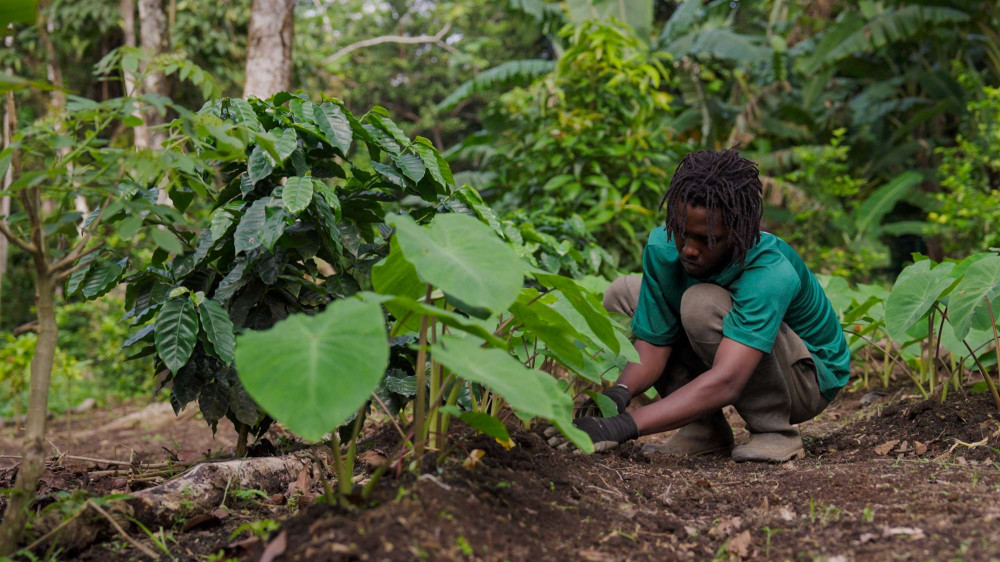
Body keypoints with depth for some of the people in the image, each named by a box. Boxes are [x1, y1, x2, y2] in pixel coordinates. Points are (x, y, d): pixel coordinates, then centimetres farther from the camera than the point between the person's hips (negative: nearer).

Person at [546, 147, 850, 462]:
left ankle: (775, 431, -15)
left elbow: (725, 383, -47)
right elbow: (652, 346, -14)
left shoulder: (771, 274, -37)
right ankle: (704, 428, -7)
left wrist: (621, 427, -55)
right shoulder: (662, 248, -19)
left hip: (810, 378, -6)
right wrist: (618, 393, -38)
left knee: (704, 302, -34)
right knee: (621, 294, -10)